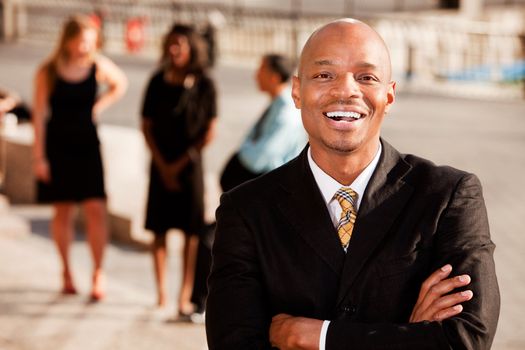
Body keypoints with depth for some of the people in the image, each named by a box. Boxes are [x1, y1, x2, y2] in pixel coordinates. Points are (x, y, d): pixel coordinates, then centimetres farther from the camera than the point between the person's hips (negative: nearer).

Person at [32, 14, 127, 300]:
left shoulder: (99, 66, -3)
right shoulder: (48, 72, -9)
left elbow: (120, 84, 18)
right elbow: (39, 115, -6)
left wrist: (98, 106, 5)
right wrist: (39, 156, -8)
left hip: (87, 143, 1)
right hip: (57, 145, -1)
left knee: (96, 209, -7)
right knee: (63, 210, 6)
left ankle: (98, 273, 1)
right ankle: (66, 271, 19)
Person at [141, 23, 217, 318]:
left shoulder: (204, 85, -4)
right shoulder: (158, 82, 1)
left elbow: (209, 133, -2)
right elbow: (147, 127, 4)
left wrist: (181, 163, -5)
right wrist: (162, 166, -4)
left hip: (190, 165, -2)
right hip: (162, 165, 2)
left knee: (191, 232, -1)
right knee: (160, 230, 2)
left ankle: (185, 296, 1)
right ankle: (162, 293, 9)